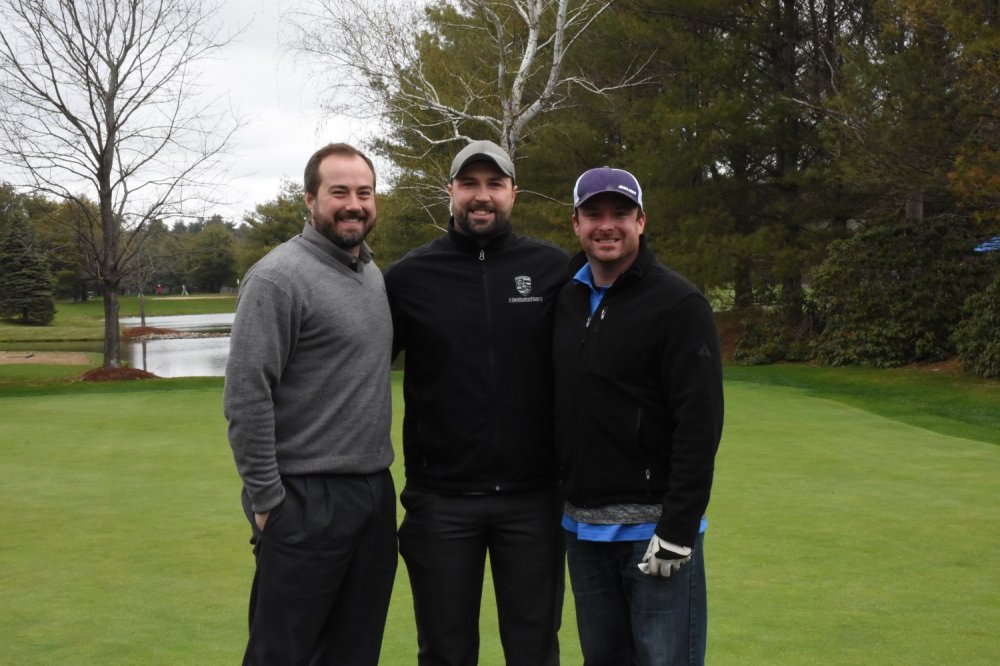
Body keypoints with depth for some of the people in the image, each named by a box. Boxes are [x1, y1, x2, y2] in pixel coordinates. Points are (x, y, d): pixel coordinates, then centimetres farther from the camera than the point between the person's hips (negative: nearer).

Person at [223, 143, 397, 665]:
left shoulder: (375, 274, 12)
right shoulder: (278, 277, -13)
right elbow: (246, 398, -17)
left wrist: (379, 474, 16)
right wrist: (266, 501, -16)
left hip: (376, 495, 8)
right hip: (307, 502, -7)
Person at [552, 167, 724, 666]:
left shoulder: (678, 303, -10)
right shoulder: (566, 299, 8)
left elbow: (700, 423, -16)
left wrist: (678, 531, -19)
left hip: (654, 525, -6)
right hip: (581, 526, 6)